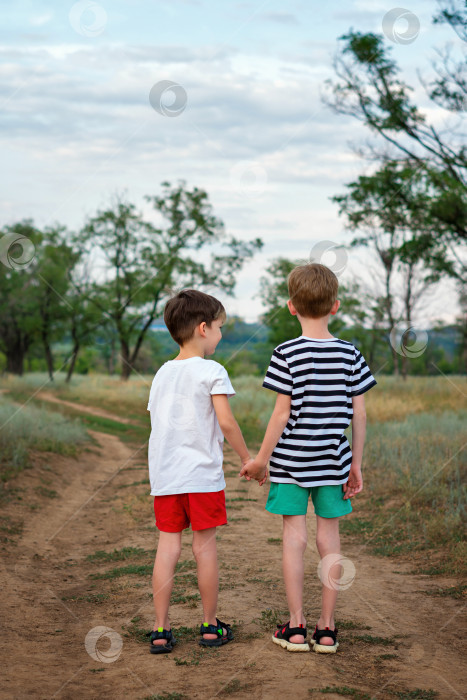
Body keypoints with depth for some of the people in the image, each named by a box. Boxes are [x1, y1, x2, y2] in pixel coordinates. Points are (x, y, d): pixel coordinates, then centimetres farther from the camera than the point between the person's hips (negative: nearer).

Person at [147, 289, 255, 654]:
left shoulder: (162, 374, 11)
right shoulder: (212, 371, -7)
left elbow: (159, 422, 12)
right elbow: (226, 421, -14)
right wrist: (247, 457, -2)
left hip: (164, 475, 5)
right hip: (202, 474, -5)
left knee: (168, 545, 6)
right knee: (205, 545, 5)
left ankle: (161, 630, 5)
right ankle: (211, 626, 16)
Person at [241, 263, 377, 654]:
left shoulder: (287, 354, -9)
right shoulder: (350, 354, 0)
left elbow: (282, 413, -10)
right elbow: (359, 413, 0)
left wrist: (262, 459, 0)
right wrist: (356, 465, 8)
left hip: (291, 458, -2)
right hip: (333, 459, 2)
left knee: (294, 535, 4)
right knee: (329, 535, 7)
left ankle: (296, 627, 9)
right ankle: (327, 628, 12)